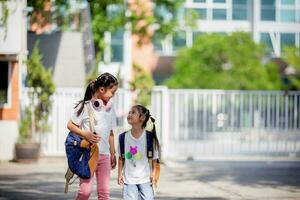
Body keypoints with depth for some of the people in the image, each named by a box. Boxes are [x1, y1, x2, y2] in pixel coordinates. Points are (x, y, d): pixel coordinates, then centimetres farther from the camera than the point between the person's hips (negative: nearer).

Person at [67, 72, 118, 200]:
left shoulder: (109, 108, 10)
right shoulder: (85, 106, -6)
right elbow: (70, 125, -5)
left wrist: (113, 154, 19)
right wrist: (85, 134, -19)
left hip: (104, 155, 5)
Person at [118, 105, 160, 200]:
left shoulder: (150, 137, -6)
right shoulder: (123, 137, 0)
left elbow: (154, 158, 1)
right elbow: (121, 158, 9)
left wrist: (153, 173, -4)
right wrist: (120, 174, 5)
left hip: (145, 179, -1)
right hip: (129, 179, 1)